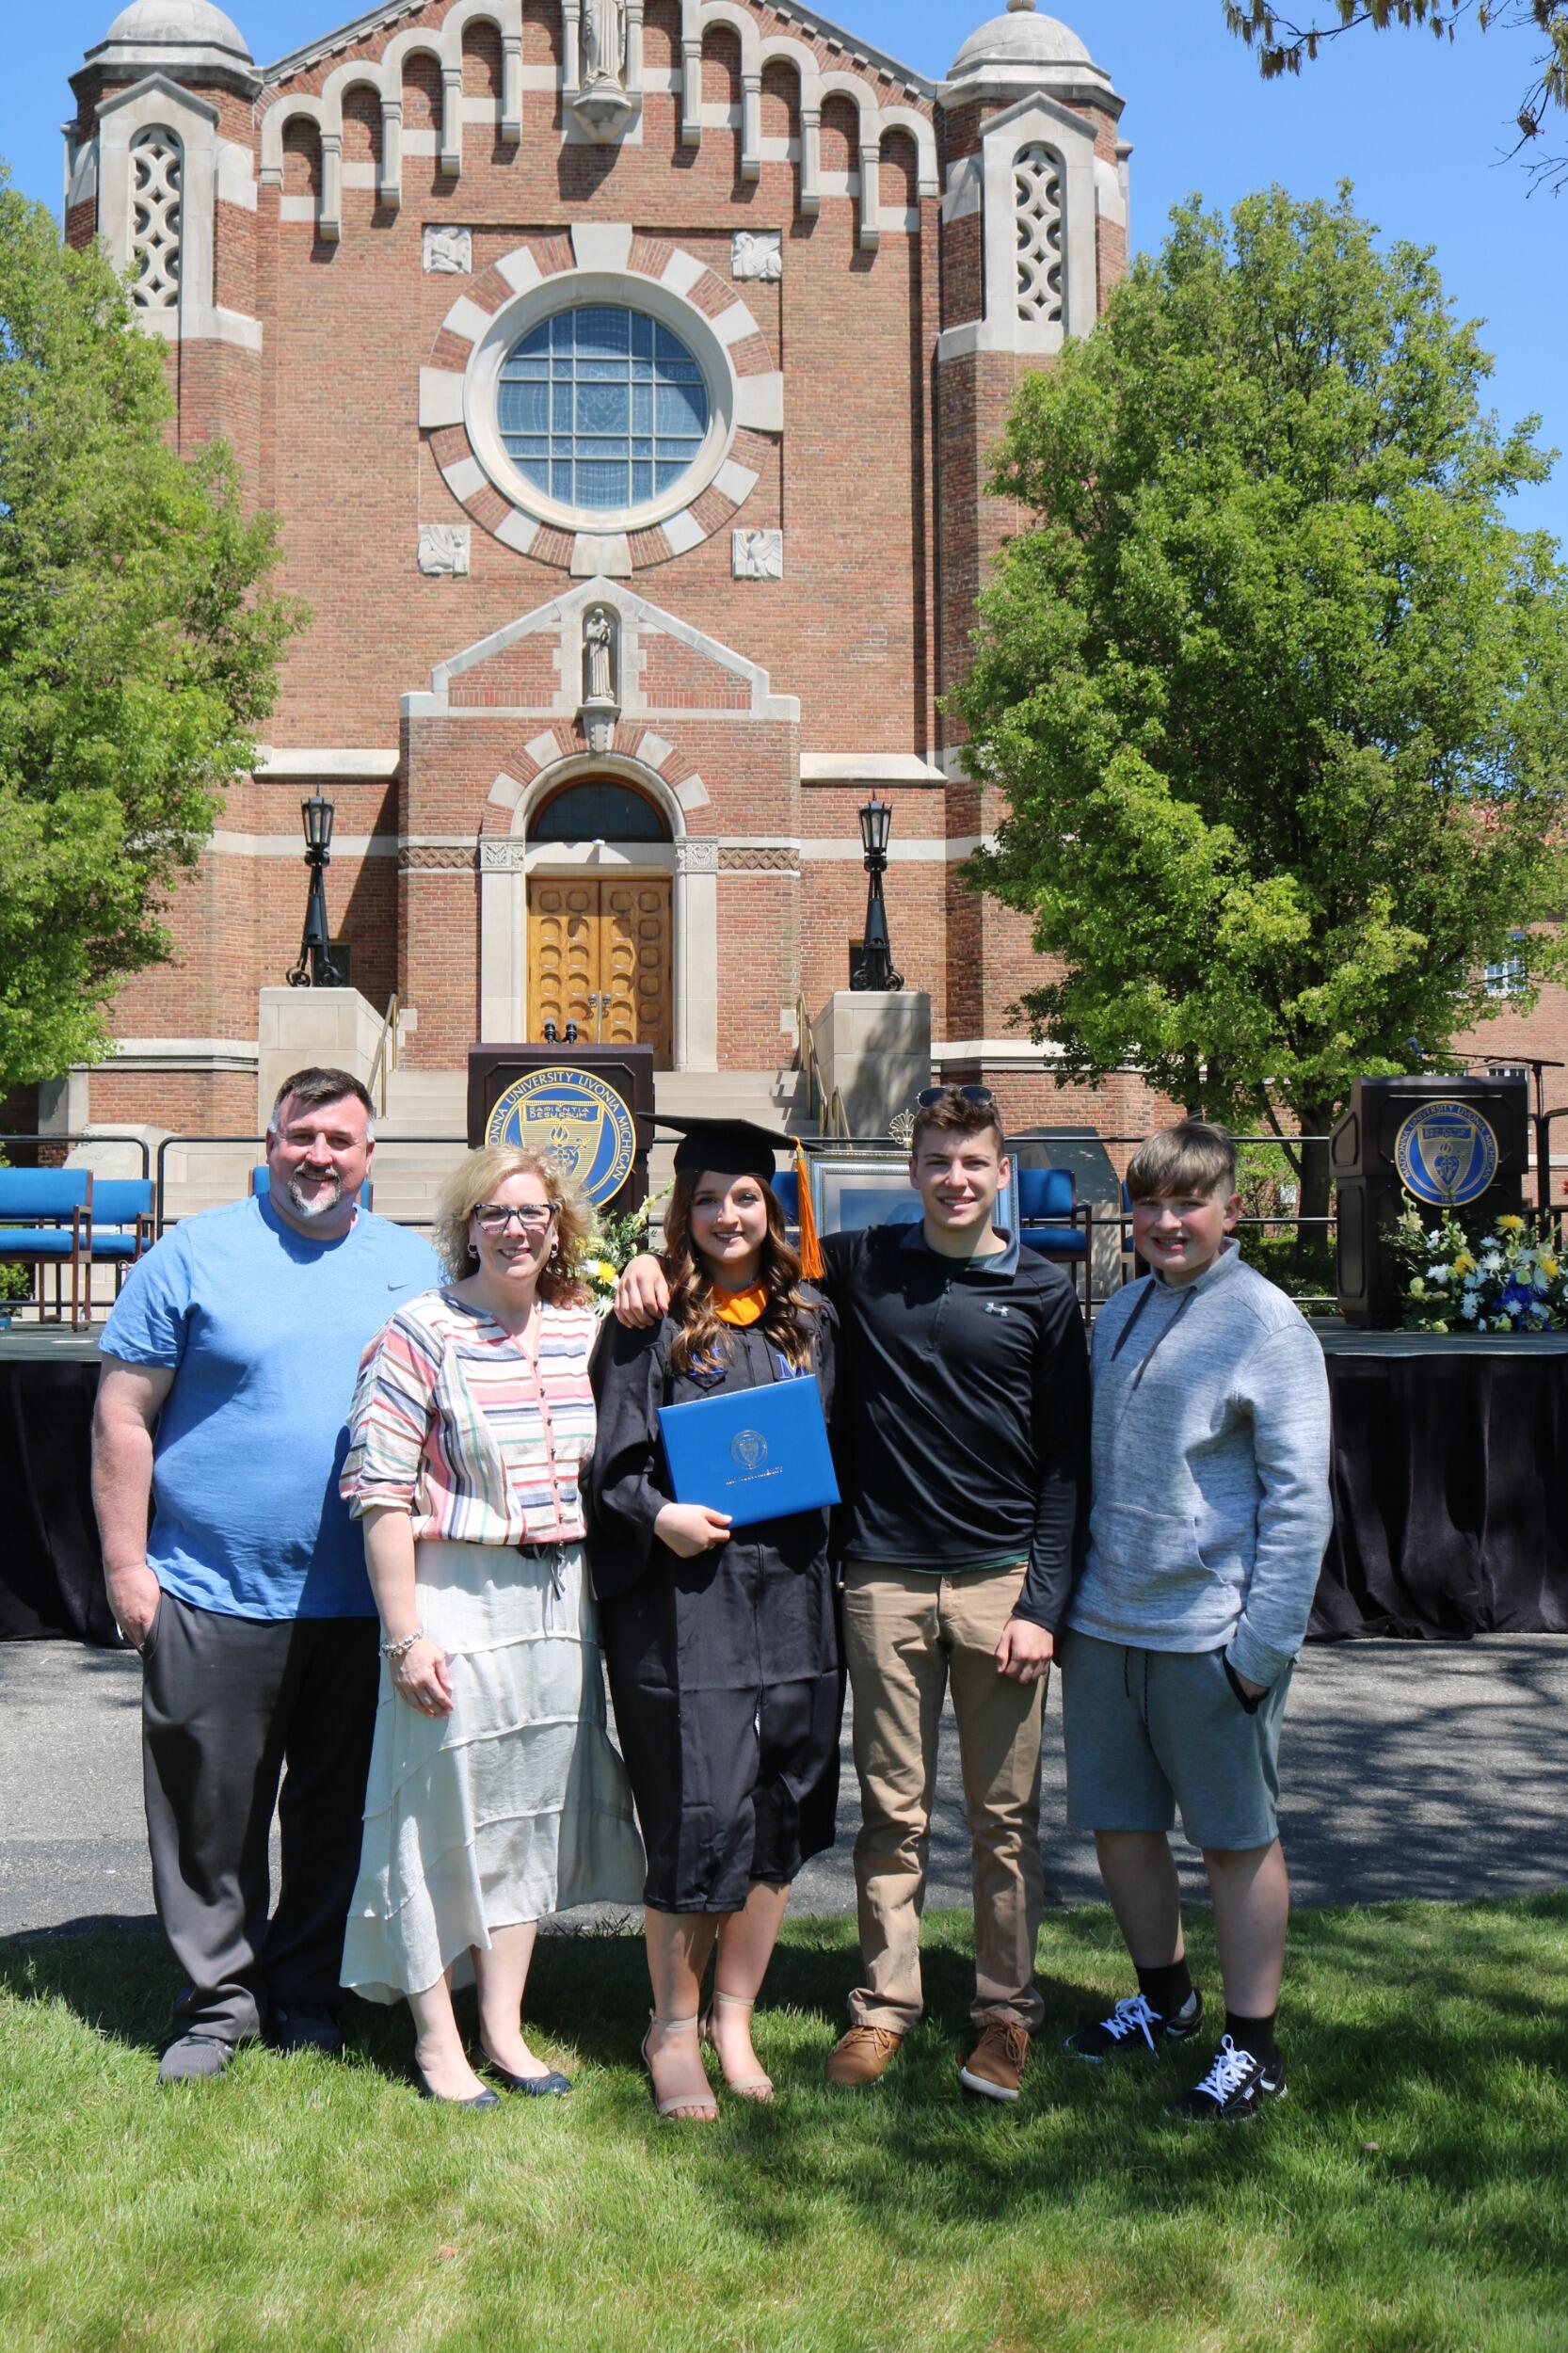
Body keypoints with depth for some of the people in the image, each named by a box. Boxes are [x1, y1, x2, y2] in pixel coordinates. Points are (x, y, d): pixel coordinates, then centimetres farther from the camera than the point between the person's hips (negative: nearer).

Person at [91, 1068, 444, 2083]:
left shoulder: (417, 1267, 8)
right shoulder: (196, 1254, -1)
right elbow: (123, 1416, -2)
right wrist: (125, 1567, -6)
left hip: (366, 1605, 3)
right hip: (213, 1598, -2)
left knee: (338, 1813, 12)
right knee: (211, 1815, 6)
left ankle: (309, 1996, 28)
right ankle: (219, 2000, 22)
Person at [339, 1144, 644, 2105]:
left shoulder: (585, 1330, 7)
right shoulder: (423, 1333, -10)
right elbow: (380, 1489, -12)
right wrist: (404, 1635, -14)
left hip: (561, 1596, 6)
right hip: (455, 1598, -5)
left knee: (533, 1808, 12)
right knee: (448, 1810, 2)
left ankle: (504, 2024, 24)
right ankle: (437, 2038, 16)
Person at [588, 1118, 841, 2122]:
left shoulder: (810, 1321, 12)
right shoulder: (650, 1324, 0)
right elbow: (611, 1458, -4)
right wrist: (659, 1516, -21)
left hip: (792, 1595, 5)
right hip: (684, 1598, -4)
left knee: (780, 1819, 8)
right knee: (701, 1820, -4)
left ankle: (734, 2019, 24)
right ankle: (674, 2030, 15)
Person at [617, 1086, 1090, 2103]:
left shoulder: (1043, 1294, 2)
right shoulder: (860, 1265, 4)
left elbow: (1066, 1463, 1)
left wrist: (1044, 1602, -6)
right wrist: (657, 1261, -5)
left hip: (1001, 1582, -1)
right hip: (886, 1580, 1)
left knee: (1006, 1813, 7)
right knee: (892, 1810, 9)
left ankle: (1007, 2011, 21)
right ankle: (885, 2005, 22)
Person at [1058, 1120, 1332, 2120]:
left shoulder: (1266, 1322, -10)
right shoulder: (1122, 1312, 10)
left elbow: (1299, 1495, -12)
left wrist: (1265, 1639, -16)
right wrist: (1066, 1602, 14)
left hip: (1210, 1632, -6)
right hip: (1106, 1623, 7)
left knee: (1237, 1835, 5)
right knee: (1119, 1820, 15)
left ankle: (1254, 2046, 18)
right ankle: (1166, 1998, 35)